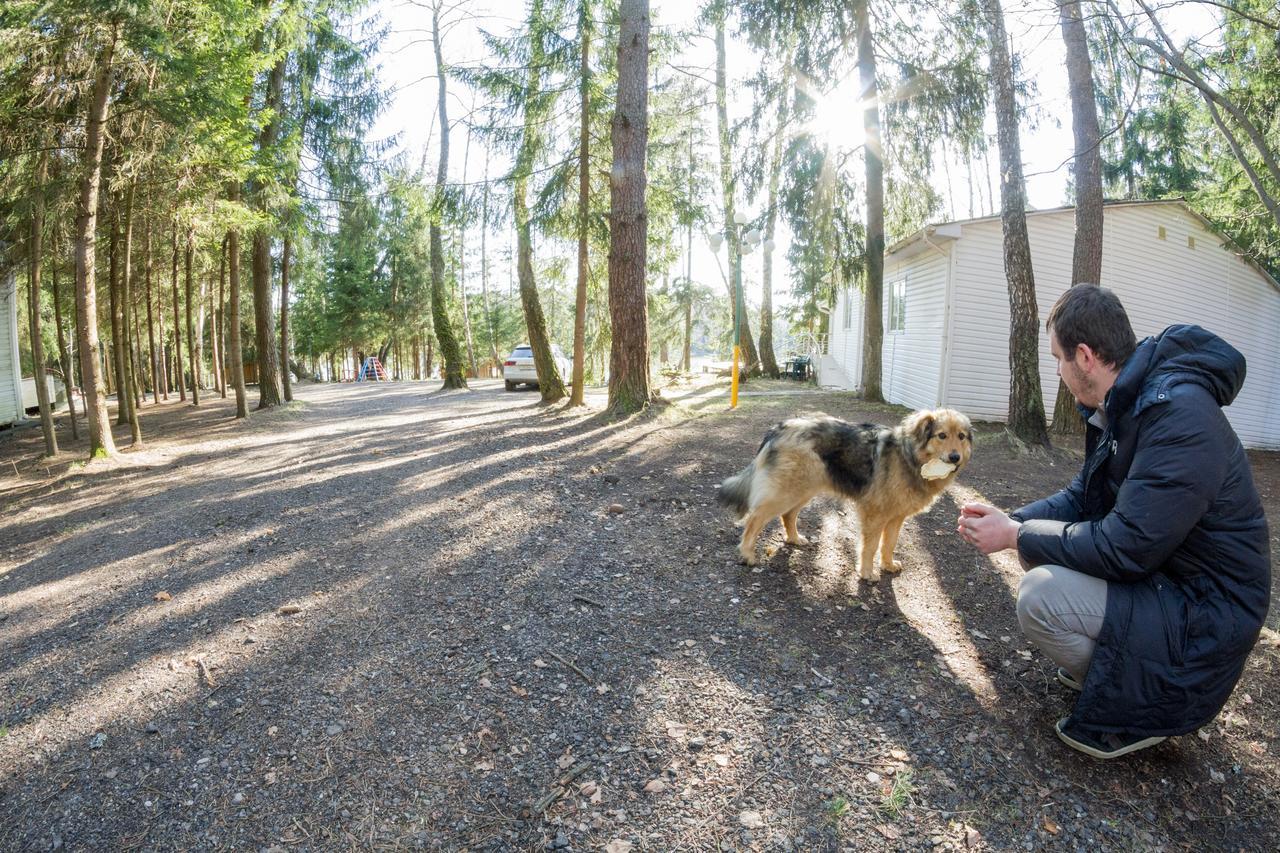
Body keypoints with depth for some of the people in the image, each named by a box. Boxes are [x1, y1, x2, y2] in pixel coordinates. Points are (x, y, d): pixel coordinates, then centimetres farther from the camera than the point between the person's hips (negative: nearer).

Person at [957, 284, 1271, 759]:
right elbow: (1081, 498, 11)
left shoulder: (1180, 416, -28)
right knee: (1038, 545, 6)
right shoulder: (1123, 406, 2)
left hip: (1206, 609, -9)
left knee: (1041, 596, -25)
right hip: (1157, 566, 9)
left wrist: (1015, 536, -19)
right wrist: (1011, 521, -4)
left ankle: (1138, 708, 0)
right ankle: (1101, 666, 18)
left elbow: (1126, 547, -30)